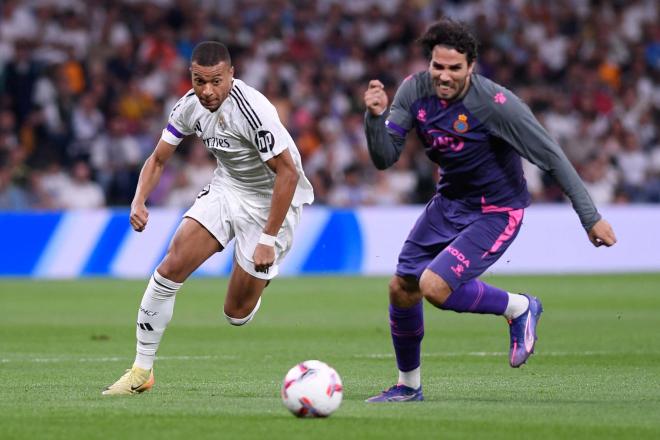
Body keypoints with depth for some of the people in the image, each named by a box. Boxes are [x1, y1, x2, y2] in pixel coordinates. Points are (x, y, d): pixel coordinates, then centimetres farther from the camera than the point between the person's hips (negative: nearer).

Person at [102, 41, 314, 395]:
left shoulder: (253, 110, -30)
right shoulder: (190, 106, -9)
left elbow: (288, 173, -27)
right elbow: (158, 159, 3)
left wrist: (268, 240, -26)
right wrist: (139, 201, -16)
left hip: (270, 202, -6)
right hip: (226, 189, 6)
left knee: (237, 314, -3)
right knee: (171, 266, -12)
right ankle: (142, 371, -1)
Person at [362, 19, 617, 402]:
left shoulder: (496, 103, -27)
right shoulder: (415, 90, -11)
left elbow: (552, 158, -21)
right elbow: (385, 158, -11)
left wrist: (591, 218, -20)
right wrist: (375, 117, -31)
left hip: (495, 212, -6)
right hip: (449, 202, 6)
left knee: (434, 286, -23)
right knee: (402, 289, 7)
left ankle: (519, 308, 2)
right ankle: (408, 385, 29)